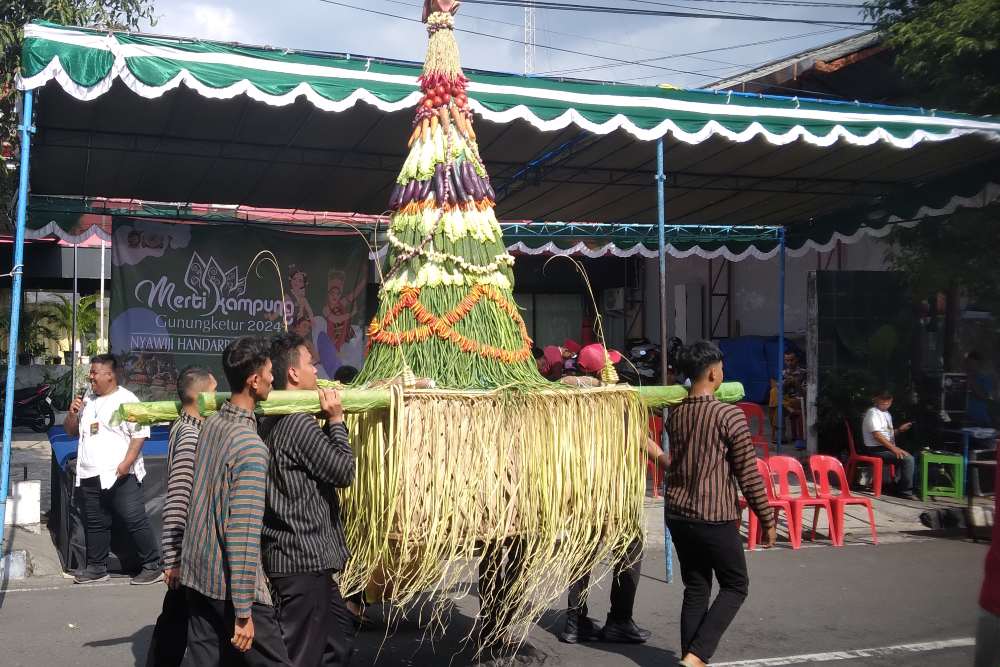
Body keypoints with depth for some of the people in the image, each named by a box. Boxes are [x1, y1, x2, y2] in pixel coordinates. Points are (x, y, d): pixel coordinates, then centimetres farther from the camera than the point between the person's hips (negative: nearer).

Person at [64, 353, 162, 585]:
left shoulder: (127, 400, -7)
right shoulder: (87, 399, 16)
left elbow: (140, 434, -13)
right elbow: (72, 431, 23)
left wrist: (126, 463, -20)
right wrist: (73, 413, 3)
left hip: (120, 476, -7)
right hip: (90, 476, 7)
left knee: (136, 521, -6)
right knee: (95, 524, 15)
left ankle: (152, 566, 2)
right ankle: (96, 568, 27)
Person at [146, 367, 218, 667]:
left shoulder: (187, 427, 7)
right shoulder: (191, 437, -21)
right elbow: (176, 503, -24)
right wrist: (173, 559, -23)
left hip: (190, 543, 9)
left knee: (176, 616, 17)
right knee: (178, 618, 1)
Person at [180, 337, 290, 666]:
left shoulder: (210, 424, 3)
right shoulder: (250, 445, -22)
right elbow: (243, 534, -24)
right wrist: (243, 612, -21)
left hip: (198, 569, 8)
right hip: (231, 582, -8)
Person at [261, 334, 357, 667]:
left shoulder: (271, 420, 9)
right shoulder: (300, 424, -20)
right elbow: (343, 472, -14)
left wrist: (326, 422, 10)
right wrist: (336, 421, -7)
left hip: (289, 552, 10)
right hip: (304, 556, -10)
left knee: (340, 634, 21)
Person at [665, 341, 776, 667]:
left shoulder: (674, 414, 4)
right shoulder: (729, 415, -14)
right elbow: (749, 475, -11)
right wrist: (767, 520, -1)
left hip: (677, 514, 6)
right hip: (715, 518, -6)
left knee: (695, 589, 15)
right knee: (735, 586, 10)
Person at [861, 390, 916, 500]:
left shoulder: (887, 414, 17)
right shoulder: (873, 413, -13)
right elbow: (877, 435, -22)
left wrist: (899, 430, 7)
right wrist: (893, 448, -26)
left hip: (886, 448, 10)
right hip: (876, 450, -10)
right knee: (908, 459, -20)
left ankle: (898, 485, 15)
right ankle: (905, 491, -10)